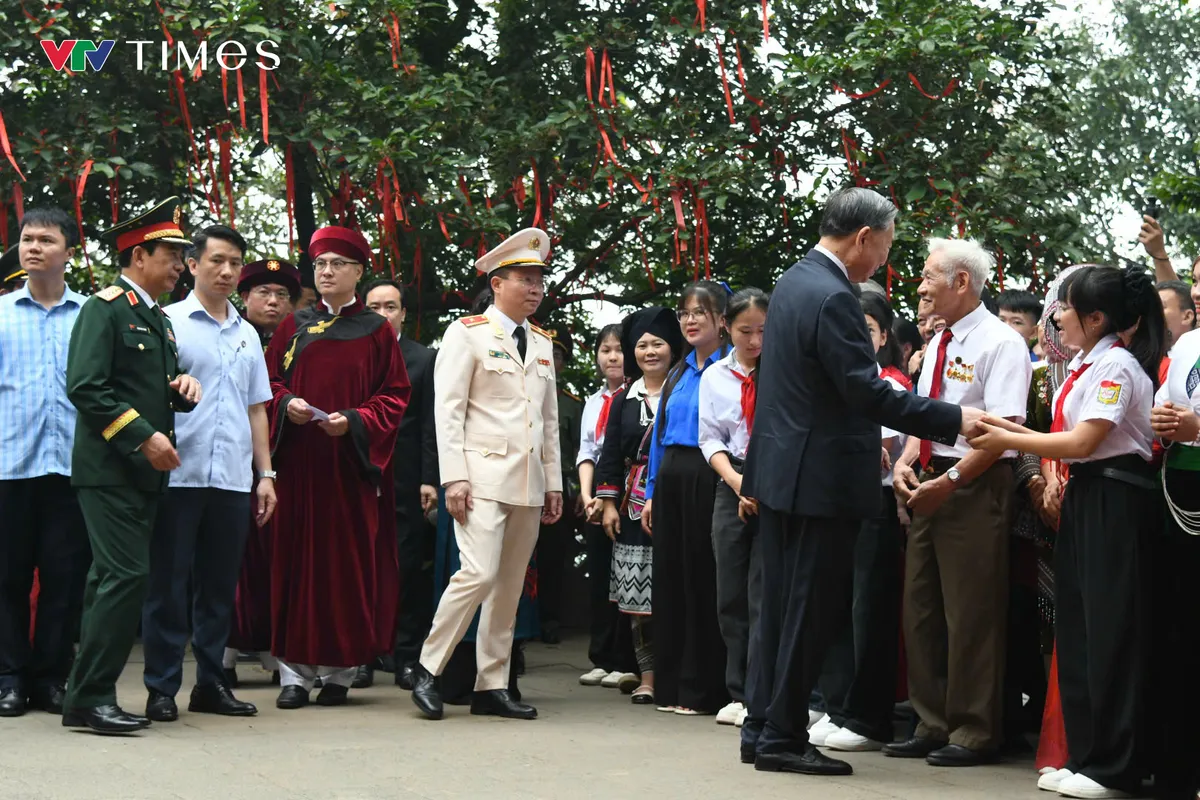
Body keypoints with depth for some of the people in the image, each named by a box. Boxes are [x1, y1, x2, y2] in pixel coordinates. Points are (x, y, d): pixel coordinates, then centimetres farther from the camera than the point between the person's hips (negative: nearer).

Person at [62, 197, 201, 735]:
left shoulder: (158, 319, 19)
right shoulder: (105, 308, -8)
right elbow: (85, 387, -18)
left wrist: (181, 388, 5)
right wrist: (144, 436, -20)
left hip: (144, 472, 9)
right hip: (110, 469, -9)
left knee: (112, 580, 10)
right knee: (128, 575, -14)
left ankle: (88, 695, 15)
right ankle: (90, 697, -10)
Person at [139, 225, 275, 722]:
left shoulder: (247, 334, 17)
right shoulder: (169, 322, 1)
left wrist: (265, 473, 15)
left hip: (233, 480, 5)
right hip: (179, 475, -5)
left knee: (219, 587, 9)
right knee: (169, 585, -1)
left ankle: (211, 683, 16)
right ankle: (162, 688, 6)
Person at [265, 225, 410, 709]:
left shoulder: (376, 331, 6)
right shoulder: (295, 326, 13)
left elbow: (394, 396, 2)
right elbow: (268, 381, 12)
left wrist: (354, 421, -13)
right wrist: (286, 404, -9)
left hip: (351, 465, -2)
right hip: (298, 463, 2)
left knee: (348, 563, -1)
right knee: (296, 559, -1)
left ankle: (340, 669, 7)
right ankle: (295, 672, 1)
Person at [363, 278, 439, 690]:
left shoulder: (423, 359, 7)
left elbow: (430, 424, 3)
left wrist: (430, 480, -4)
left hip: (405, 481, -1)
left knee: (409, 568, 0)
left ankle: (408, 657, 5)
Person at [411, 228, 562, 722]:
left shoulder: (543, 343, 18)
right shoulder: (467, 334, -2)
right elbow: (447, 408, -7)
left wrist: (554, 483, 17)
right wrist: (454, 478, -15)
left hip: (528, 485, 7)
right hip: (483, 476, -7)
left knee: (510, 586, 5)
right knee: (479, 574, -17)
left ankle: (491, 687, 10)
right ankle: (428, 670, -4)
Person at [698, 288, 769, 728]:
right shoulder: (714, 377, 9)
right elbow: (711, 439, 8)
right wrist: (736, 480, -7)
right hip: (731, 488, 4)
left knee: (763, 592, -7)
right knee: (731, 593, 6)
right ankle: (738, 693, 13)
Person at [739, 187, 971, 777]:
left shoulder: (795, 280, 12)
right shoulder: (832, 298, -19)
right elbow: (868, 392, -23)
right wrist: (954, 420, -19)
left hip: (781, 473, 10)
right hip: (820, 479, -10)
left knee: (780, 606, 14)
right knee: (811, 611, -2)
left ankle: (762, 729, 19)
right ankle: (783, 737, 4)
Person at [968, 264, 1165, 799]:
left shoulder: (1117, 366, -13)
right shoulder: (1086, 364, 14)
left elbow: (1082, 442, -18)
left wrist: (1008, 441, -11)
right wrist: (1013, 430, 3)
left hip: (1114, 500, -9)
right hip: (1084, 496, 9)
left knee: (1108, 630, -4)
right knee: (1077, 627, 11)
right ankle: (1084, 756, 19)